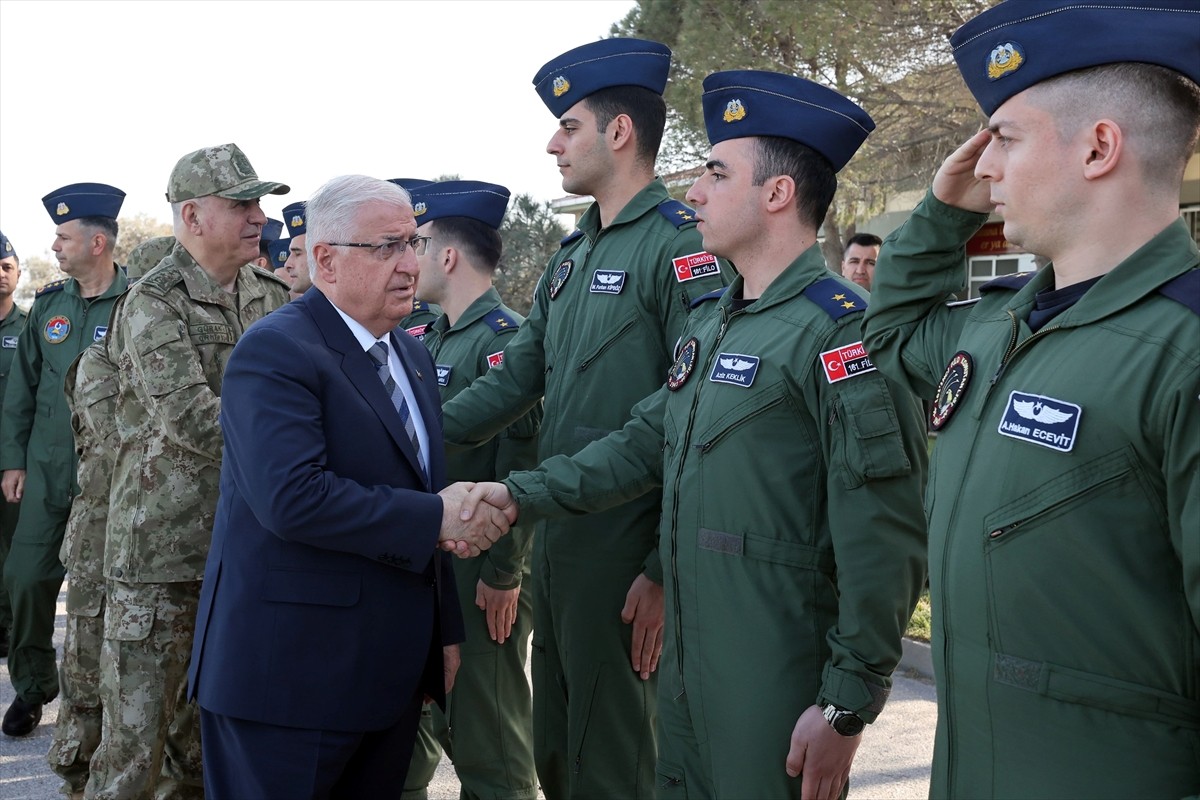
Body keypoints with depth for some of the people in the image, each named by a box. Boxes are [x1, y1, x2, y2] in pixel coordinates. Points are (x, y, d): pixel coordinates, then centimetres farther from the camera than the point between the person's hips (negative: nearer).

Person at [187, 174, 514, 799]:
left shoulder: (413, 357, 14)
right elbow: (291, 496, -27)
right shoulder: (275, 350, -14)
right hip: (289, 672, -8)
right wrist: (433, 517, -21)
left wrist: (445, 630, 16)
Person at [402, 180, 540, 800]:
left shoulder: (504, 339, -16)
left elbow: (519, 466, -20)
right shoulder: (429, 338, 12)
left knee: (485, 735, 2)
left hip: (479, 569, -9)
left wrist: (502, 574, -19)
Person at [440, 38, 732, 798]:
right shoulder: (574, 252, 13)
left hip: (624, 554, -8)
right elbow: (517, 377, 13)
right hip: (556, 539, 9)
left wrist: (667, 571, -19)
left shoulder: (684, 245, -14)